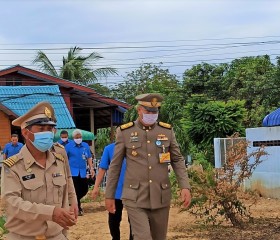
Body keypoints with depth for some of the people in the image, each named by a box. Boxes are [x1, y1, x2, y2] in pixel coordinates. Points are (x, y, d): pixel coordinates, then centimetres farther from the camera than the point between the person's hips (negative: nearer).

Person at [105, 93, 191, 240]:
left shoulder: (167, 131, 3)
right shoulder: (124, 132, -3)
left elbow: (177, 160, 8)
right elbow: (115, 165, 2)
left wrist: (185, 187, -5)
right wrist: (109, 195, 3)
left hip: (161, 197, 3)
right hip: (135, 198, -3)